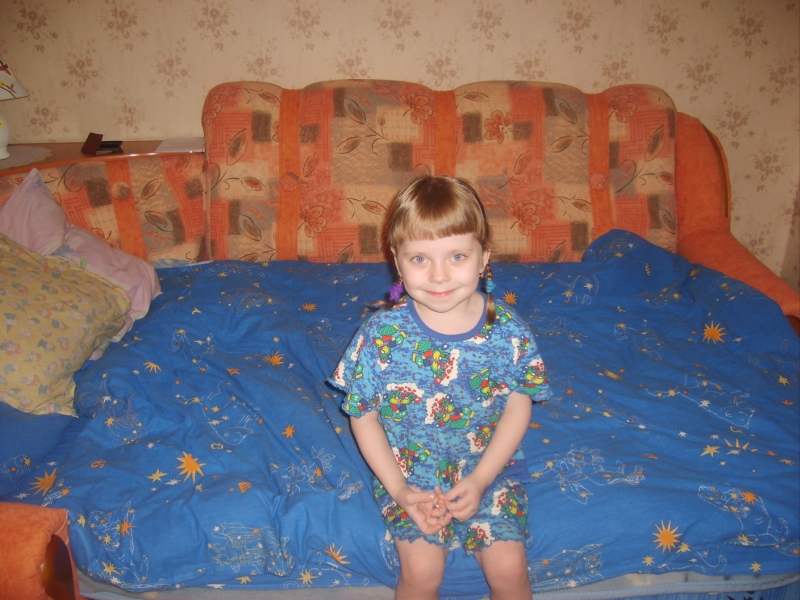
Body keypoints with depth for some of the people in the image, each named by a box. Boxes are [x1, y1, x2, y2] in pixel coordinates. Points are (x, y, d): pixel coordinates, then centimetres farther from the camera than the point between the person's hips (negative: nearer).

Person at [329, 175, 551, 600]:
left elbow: (518, 407, -4)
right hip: (409, 473, -1)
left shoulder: (508, 333, -14)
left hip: (488, 470, 1)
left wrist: (480, 480, -12)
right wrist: (398, 490, -13)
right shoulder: (381, 334, -17)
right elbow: (363, 416, -7)